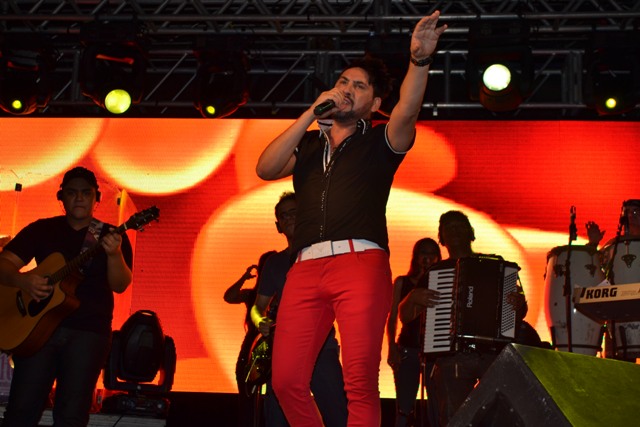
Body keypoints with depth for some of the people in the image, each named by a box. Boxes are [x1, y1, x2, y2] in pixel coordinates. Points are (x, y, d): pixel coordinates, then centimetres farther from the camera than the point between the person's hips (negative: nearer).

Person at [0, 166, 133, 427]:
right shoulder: (41, 229, 10)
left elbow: (120, 285, -5)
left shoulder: (112, 236, 6)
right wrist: (22, 281, -17)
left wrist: (114, 254, -25)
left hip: (89, 331, -1)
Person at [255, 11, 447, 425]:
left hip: (361, 262, -3)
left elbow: (407, 111, -6)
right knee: (287, 380, -4)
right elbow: (265, 169, 7)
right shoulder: (307, 144, 25)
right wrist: (311, 114, 6)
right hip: (306, 267, 4)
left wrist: (420, 60, -25)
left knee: (360, 381, -12)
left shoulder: (380, 142, 15)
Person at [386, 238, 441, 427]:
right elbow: (393, 318, 8)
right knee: (404, 409, -7)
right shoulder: (402, 282, 11)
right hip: (407, 350, 0)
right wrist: (392, 347, -5)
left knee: (436, 408, -7)